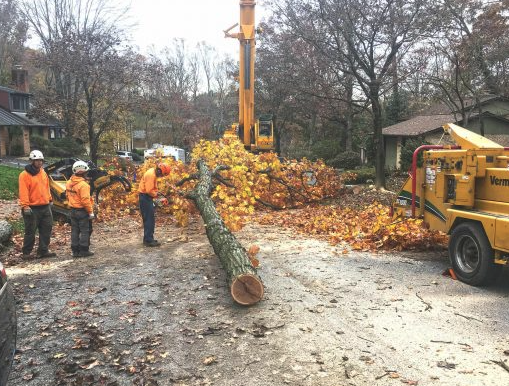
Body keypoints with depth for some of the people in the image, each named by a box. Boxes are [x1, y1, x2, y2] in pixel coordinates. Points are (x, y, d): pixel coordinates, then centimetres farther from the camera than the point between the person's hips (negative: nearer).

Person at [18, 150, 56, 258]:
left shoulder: (43, 173, 12)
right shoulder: (25, 175, -10)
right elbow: (23, 192, -16)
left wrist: (50, 199, 16)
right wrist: (25, 206, -21)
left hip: (45, 206, 7)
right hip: (32, 208, -7)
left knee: (47, 230, 8)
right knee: (30, 232, 1)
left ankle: (43, 251, 17)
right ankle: (26, 252, 13)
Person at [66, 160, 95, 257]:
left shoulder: (69, 183, 5)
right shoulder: (83, 185, -21)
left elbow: (68, 196, 13)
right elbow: (85, 200, -23)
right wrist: (90, 211, -16)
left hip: (73, 210, 8)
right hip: (82, 211, -8)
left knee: (75, 231, 12)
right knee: (85, 231, 2)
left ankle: (75, 251, 18)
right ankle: (84, 251, 6)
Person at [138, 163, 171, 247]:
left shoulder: (153, 172, 10)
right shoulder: (151, 175, -21)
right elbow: (149, 190, -25)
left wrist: (156, 191, 5)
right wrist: (155, 194, -9)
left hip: (147, 197, 10)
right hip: (145, 197, -10)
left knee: (149, 219, 13)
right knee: (149, 219, -9)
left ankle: (148, 239, 19)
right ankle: (148, 240, -8)